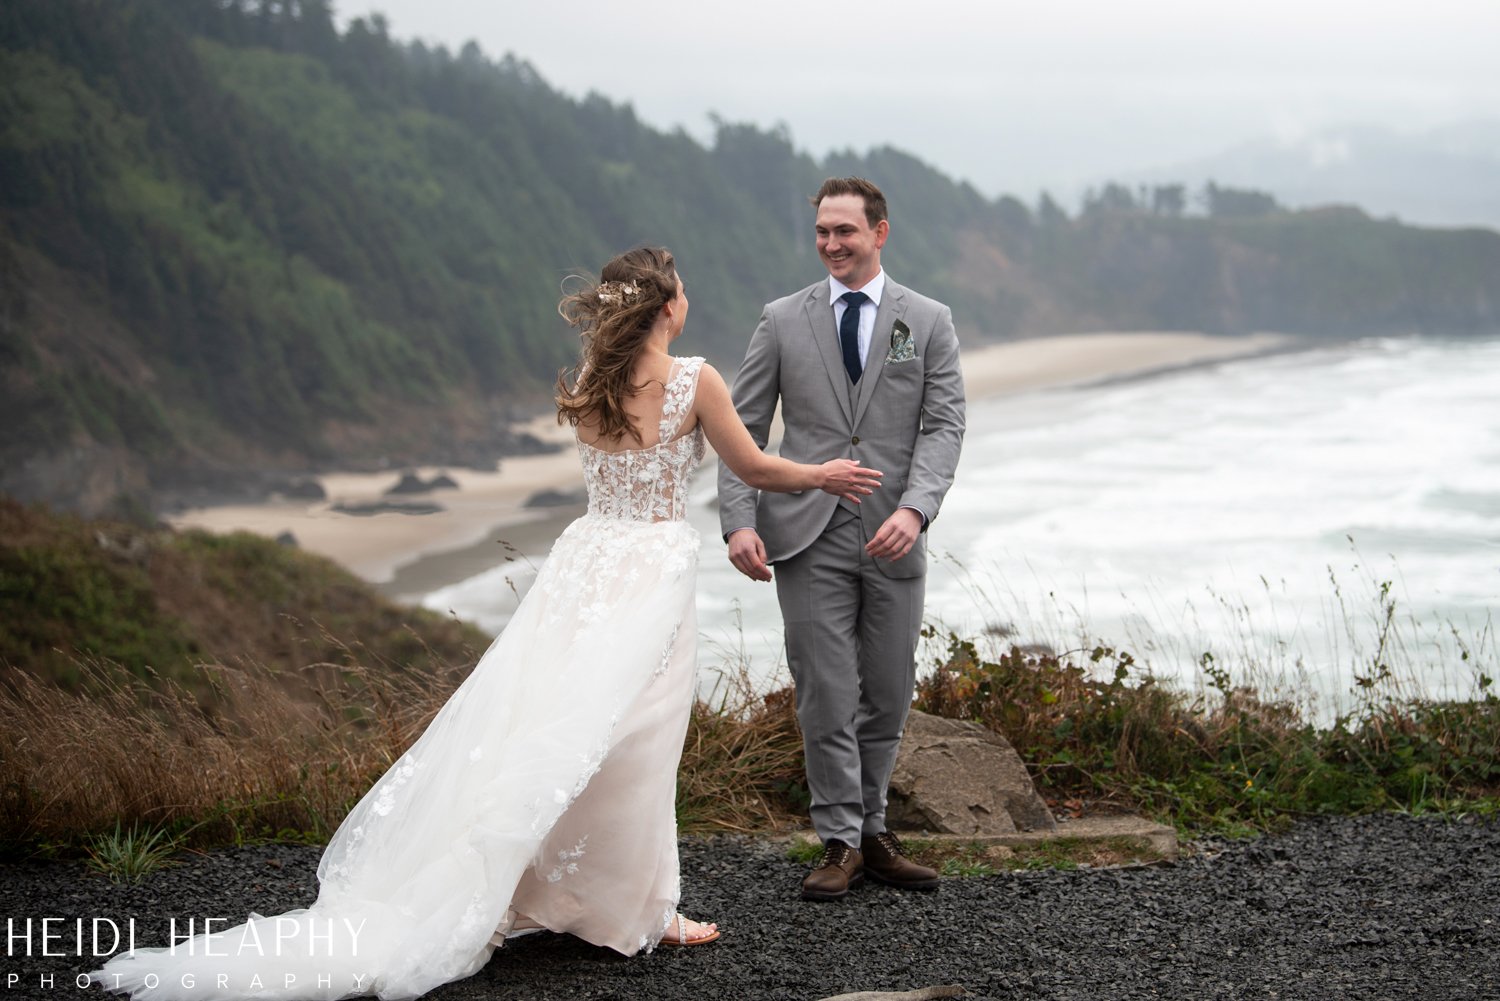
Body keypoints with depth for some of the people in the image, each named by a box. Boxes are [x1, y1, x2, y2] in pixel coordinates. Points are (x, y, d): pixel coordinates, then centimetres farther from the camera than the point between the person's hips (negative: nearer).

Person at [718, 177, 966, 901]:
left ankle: (869, 832, 22)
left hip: (892, 541, 1)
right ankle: (840, 843, 7)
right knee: (826, 697, -2)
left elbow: (944, 425, -3)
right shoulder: (783, 321, 5)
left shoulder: (928, 322, 5)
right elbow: (744, 428, 4)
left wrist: (915, 508, -20)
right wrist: (739, 521, -10)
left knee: (888, 697, 8)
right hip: (808, 539, -1)